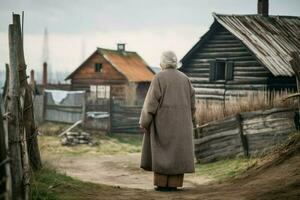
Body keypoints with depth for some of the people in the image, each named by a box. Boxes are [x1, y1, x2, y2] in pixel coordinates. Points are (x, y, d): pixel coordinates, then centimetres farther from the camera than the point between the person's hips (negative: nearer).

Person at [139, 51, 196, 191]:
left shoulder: (159, 78, -8)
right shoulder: (184, 78, 6)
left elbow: (151, 101, -11)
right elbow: (191, 102, 7)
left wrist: (144, 121, -5)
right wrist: (187, 122, 17)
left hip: (163, 119, -4)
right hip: (180, 120, 4)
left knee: (162, 151, 1)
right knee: (177, 151, 6)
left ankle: (163, 184, -1)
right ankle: (174, 184, 4)